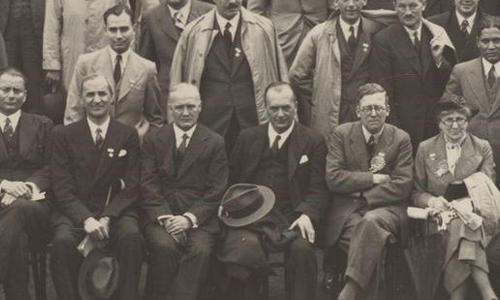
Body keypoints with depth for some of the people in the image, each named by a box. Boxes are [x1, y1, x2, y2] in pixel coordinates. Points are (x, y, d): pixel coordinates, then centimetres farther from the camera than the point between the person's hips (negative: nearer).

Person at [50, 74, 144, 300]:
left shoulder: (128, 136, 9)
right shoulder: (63, 135, 8)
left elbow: (131, 187, 3)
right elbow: (61, 187, 0)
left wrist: (107, 218, -14)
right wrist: (86, 219, -16)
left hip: (116, 211, 0)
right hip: (75, 211, 0)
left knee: (131, 236, -31)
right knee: (63, 241, -32)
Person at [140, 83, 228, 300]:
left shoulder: (215, 143, 8)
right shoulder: (153, 140, 11)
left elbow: (216, 191, 2)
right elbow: (147, 185, 3)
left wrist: (189, 218, -12)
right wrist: (165, 217, -13)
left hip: (199, 218, 0)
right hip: (160, 215, 0)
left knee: (200, 250, -30)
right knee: (164, 246, -30)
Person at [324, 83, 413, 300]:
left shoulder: (401, 139, 7)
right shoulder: (341, 134, 7)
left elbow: (403, 186, -1)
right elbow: (333, 178, -3)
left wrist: (362, 195, -8)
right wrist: (374, 178, -7)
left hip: (385, 208, 0)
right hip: (347, 210, 0)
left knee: (371, 222, -36)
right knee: (371, 238, -33)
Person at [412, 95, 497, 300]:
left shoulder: (482, 148, 11)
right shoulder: (425, 149, 12)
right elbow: (416, 193, 12)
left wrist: (467, 202, -17)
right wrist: (432, 200, -12)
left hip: (473, 212, 0)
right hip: (439, 214, 0)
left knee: (460, 225, -37)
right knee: (457, 225, -36)